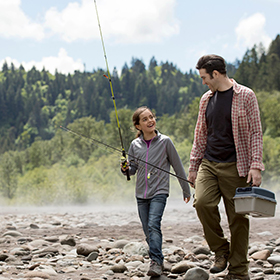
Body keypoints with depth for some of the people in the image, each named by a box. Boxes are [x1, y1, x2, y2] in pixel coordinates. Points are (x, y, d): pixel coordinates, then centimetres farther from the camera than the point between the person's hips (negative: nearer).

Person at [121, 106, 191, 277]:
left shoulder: (165, 141, -3)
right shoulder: (135, 145, 5)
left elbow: (178, 166, 4)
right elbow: (132, 168, 14)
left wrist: (186, 190, 8)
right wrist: (126, 169, -10)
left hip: (159, 192, -4)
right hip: (141, 194, 4)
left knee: (153, 225, -21)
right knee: (148, 231, 6)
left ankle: (156, 262, -24)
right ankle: (158, 261, 20)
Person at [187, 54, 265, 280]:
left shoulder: (245, 96, -2)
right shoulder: (206, 99, 14)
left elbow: (256, 133, -4)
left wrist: (255, 166, -13)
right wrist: (193, 166, 16)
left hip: (235, 167, -4)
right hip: (209, 164, 4)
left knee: (238, 218, -2)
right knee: (202, 202, -20)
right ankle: (221, 250, 0)